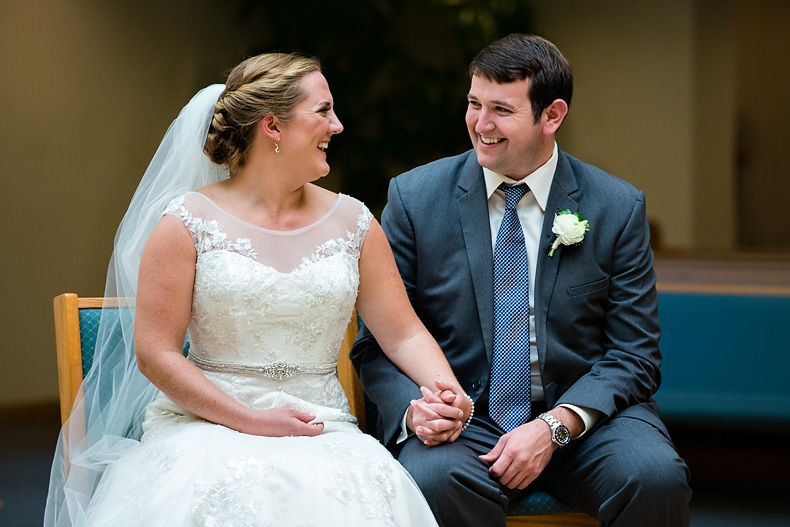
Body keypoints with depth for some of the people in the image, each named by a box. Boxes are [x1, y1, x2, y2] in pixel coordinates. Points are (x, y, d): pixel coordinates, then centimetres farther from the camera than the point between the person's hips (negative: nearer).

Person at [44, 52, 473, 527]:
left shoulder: (352, 223, 12)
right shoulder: (187, 224, 0)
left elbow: (403, 333, 11)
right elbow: (155, 354, -4)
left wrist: (445, 389, -11)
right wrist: (252, 421, -12)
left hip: (324, 433, 3)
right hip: (206, 425, -3)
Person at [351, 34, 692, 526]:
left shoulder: (619, 207, 1)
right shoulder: (414, 198, 1)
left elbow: (633, 356, 0)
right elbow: (377, 344, 2)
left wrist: (555, 426, -17)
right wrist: (413, 409, -20)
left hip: (584, 416, 1)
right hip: (462, 422, -1)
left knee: (657, 479, -29)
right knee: (433, 480, -35)